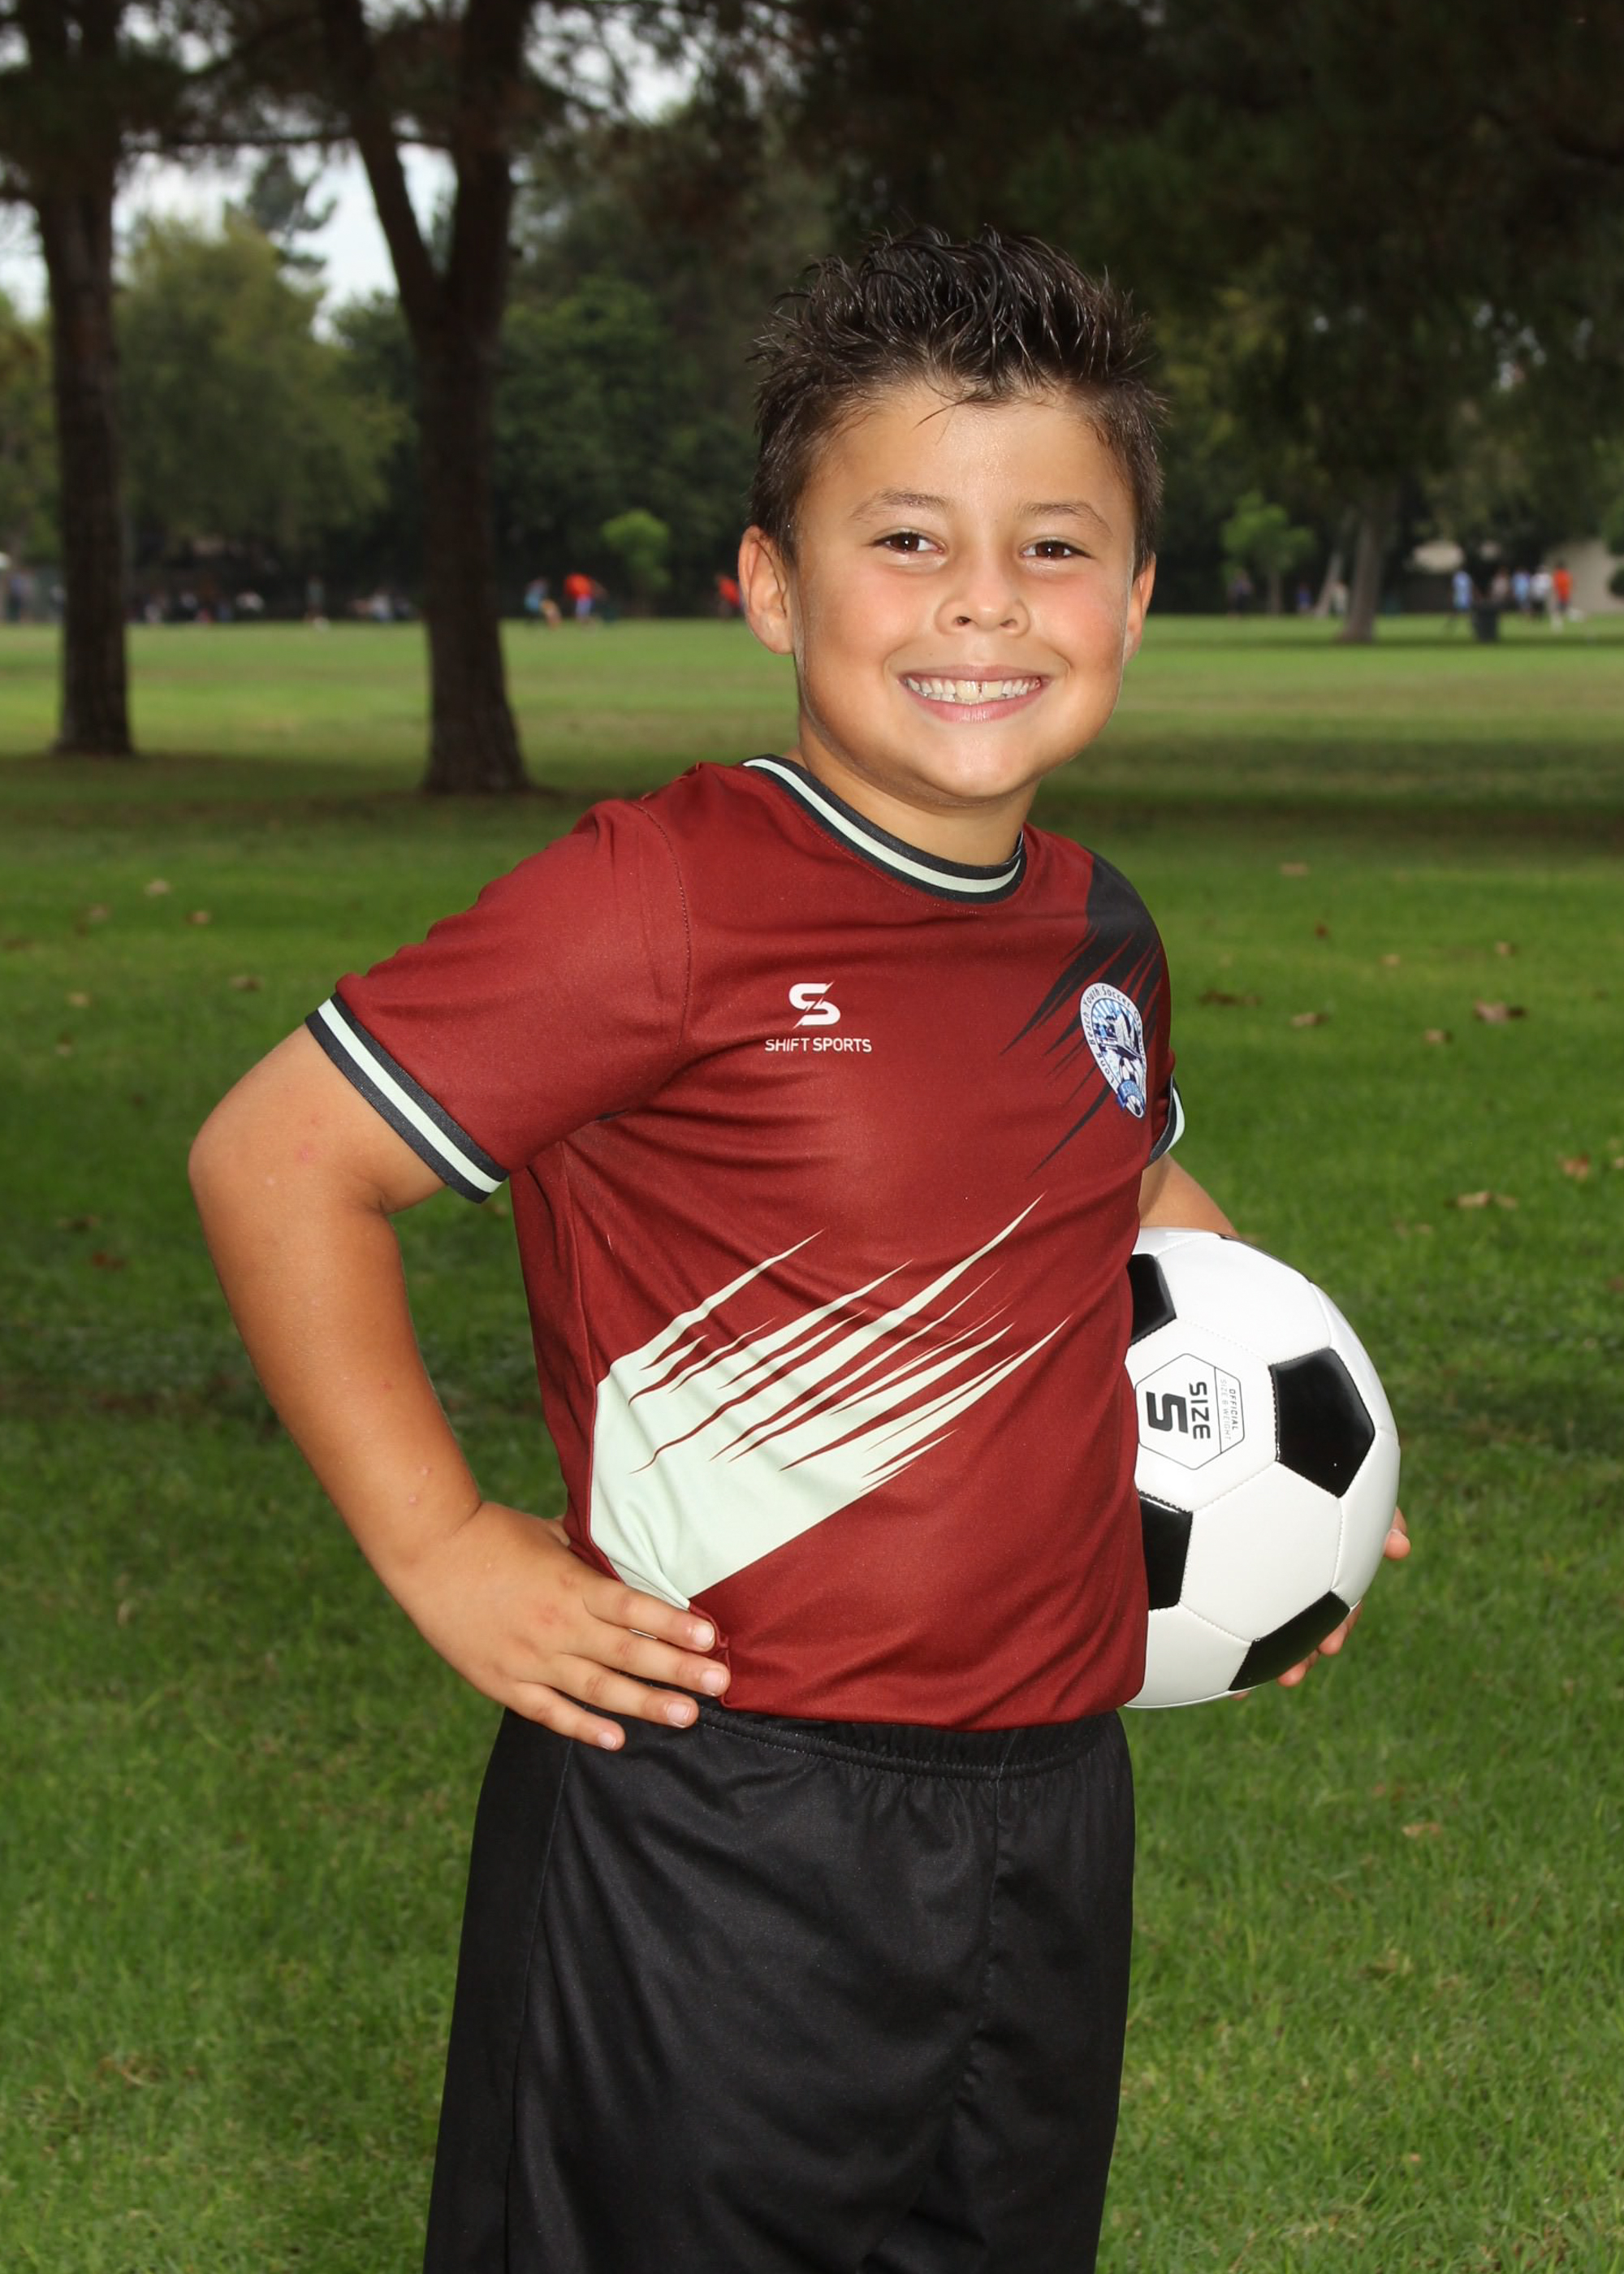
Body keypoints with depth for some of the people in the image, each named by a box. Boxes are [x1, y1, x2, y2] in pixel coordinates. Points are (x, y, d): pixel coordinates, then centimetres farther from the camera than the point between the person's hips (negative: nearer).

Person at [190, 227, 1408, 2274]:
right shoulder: (671, 900, -17)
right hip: (713, 1832, -6)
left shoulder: (1098, 933, 5)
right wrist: (441, 1549, -14)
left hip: (1049, 1802, 7)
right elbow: (275, 1160, -15)